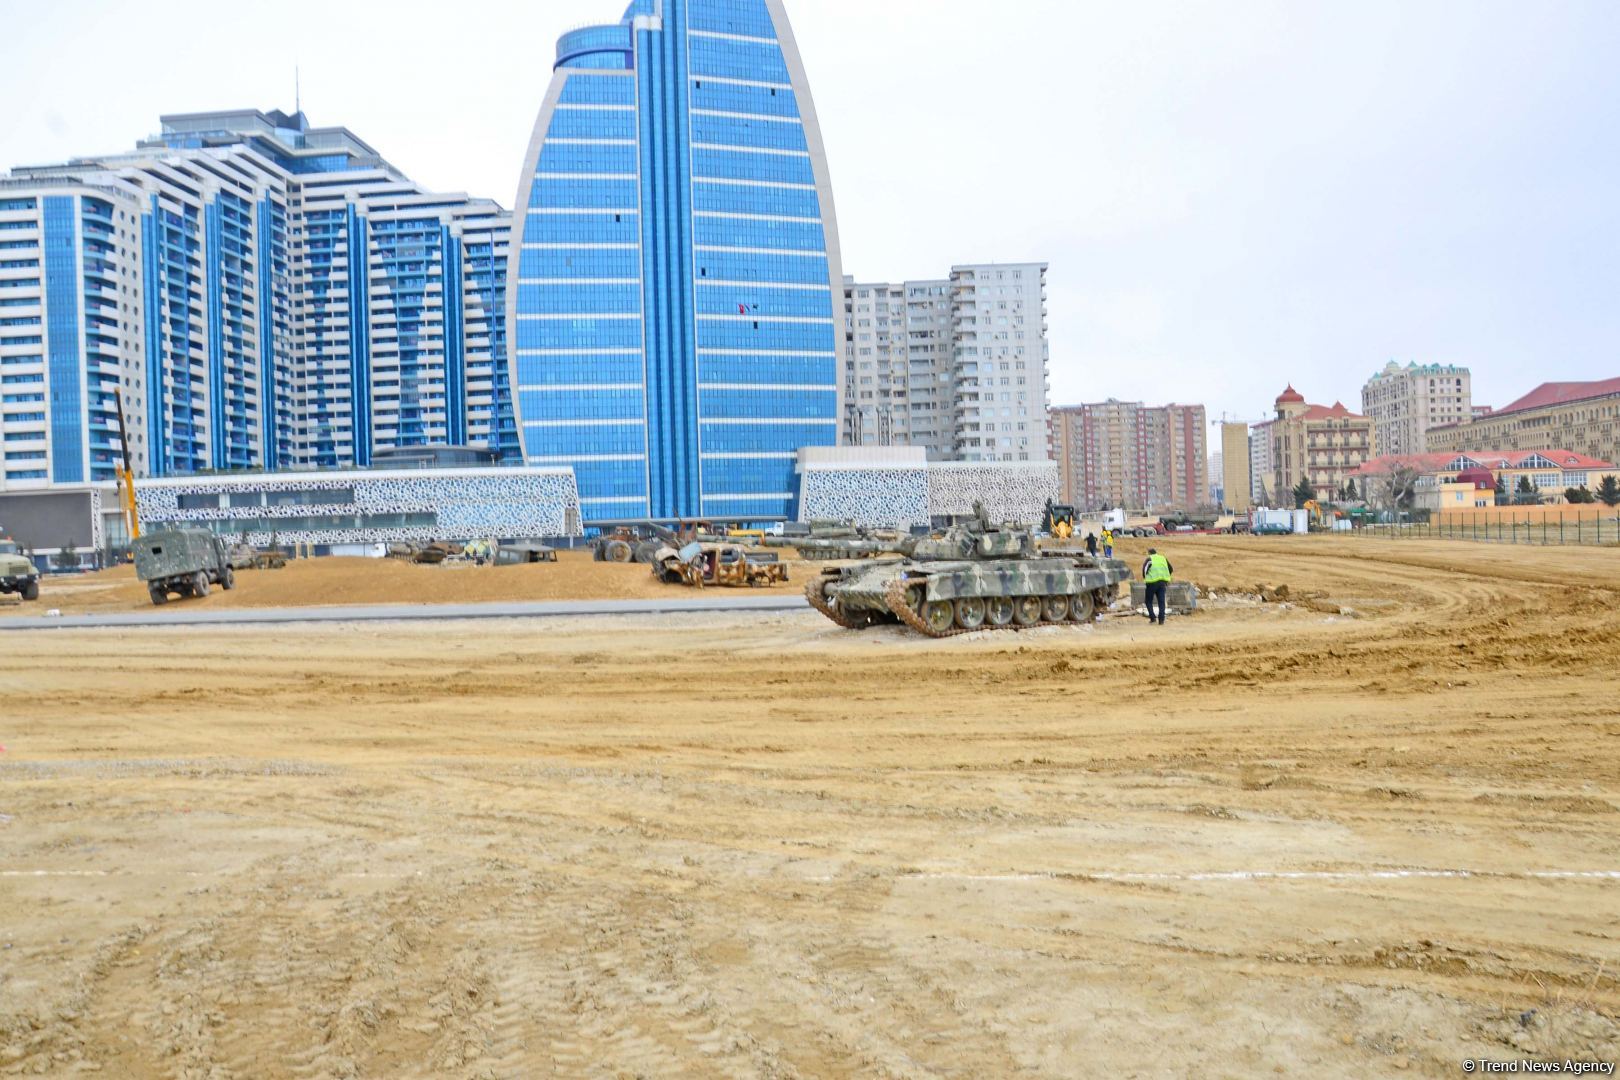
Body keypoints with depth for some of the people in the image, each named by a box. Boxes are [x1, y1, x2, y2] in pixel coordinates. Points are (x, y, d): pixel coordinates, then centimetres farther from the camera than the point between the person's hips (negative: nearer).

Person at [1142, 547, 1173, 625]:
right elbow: (1170, 569, 18)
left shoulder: (1149, 559, 1)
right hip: (1162, 583, 4)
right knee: (1161, 601, 5)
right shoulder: (1163, 558, 15)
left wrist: (1145, 578, 2)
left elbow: (1144, 569, -13)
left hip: (1152, 582, -4)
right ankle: (1161, 620, -1)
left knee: (1149, 601, 10)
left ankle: (1152, 618, 0)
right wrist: (1167, 580, 24)